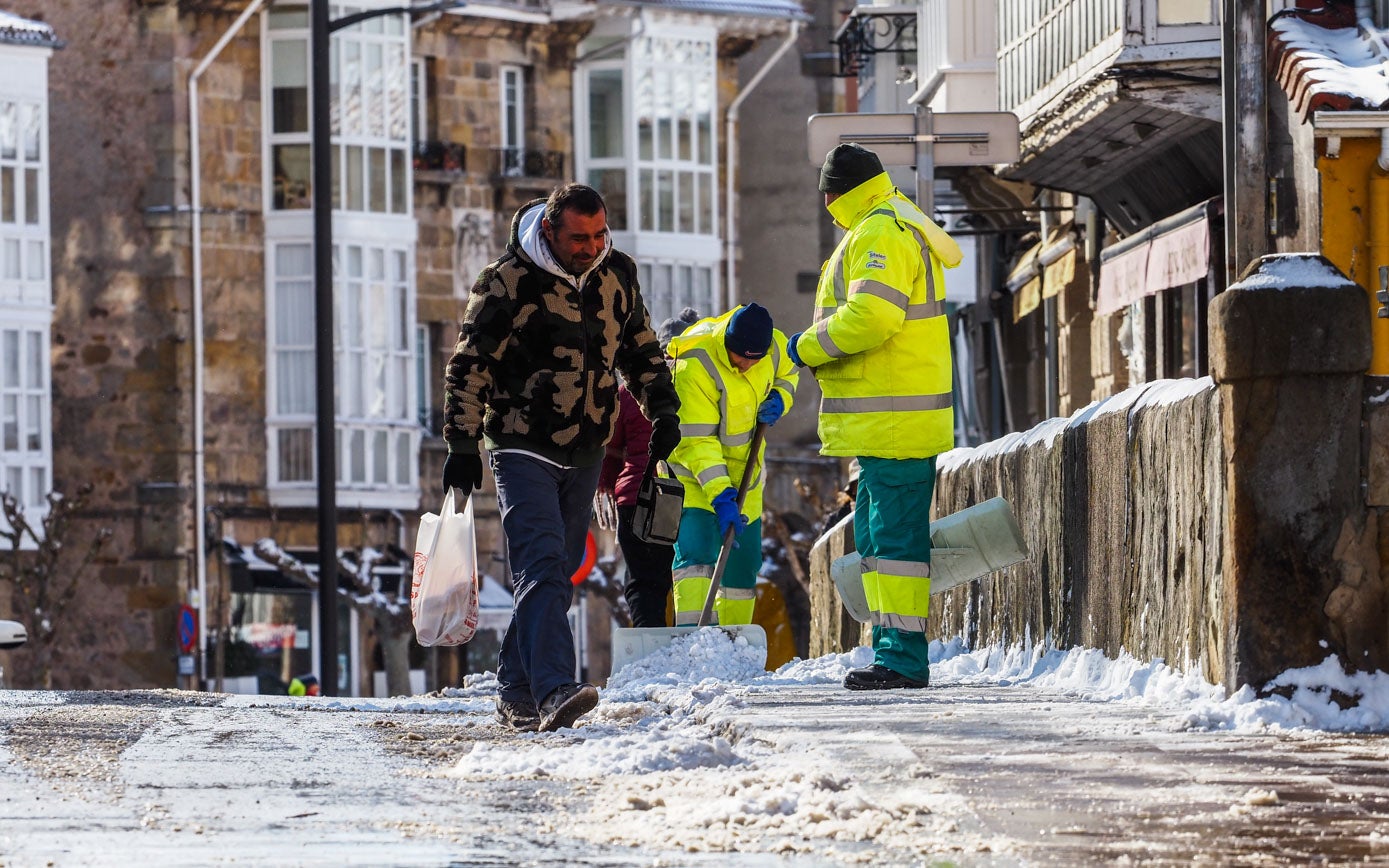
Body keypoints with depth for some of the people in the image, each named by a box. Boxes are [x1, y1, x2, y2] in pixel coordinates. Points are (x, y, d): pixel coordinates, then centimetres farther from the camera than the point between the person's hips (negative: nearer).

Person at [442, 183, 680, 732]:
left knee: (556, 574, 9)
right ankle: (553, 691, -32)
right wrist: (463, 446, -12)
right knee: (542, 566, -19)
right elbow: (469, 367, -9)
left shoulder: (616, 273, 3)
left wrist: (662, 410, 11)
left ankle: (516, 693, 17)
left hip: (585, 452, 6)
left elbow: (640, 347, 19)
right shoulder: (508, 282, -14)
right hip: (523, 446, -6)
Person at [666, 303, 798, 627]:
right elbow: (697, 442, -30)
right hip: (695, 472, -6)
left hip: (744, 470, 6)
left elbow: (787, 374, 15)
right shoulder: (694, 365, -30)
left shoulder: (775, 346, -12)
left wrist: (779, 399, -8)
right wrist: (720, 496, -37)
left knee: (743, 563, 8)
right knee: (695, 552, -23)